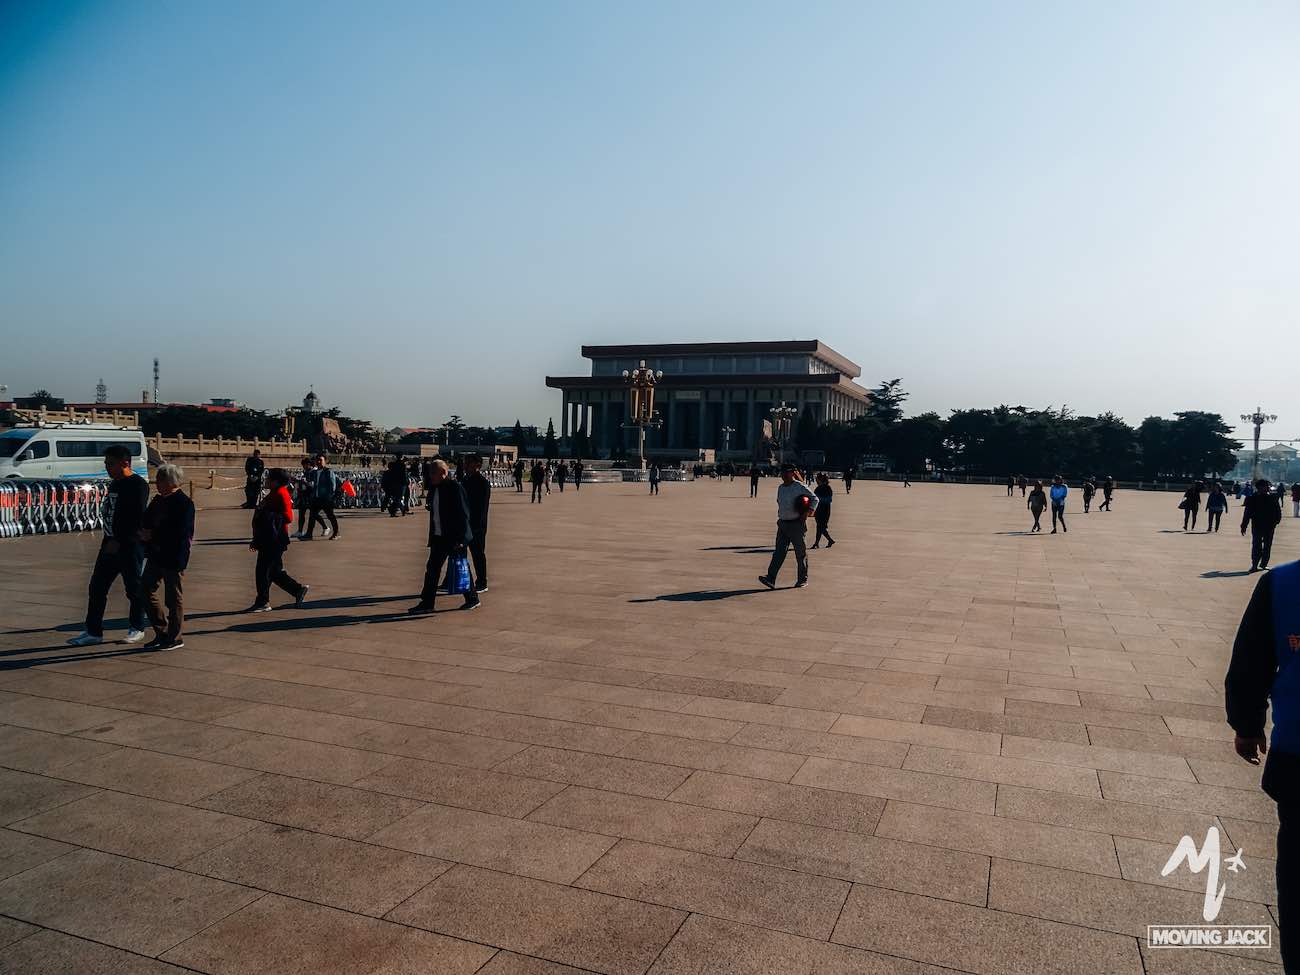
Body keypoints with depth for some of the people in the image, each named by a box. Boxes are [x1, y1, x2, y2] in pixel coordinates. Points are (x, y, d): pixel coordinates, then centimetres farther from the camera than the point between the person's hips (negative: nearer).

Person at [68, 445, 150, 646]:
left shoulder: (138, 485, -13)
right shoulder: (115, 483, 15)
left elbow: (137, 518, -19)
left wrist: (119, 541, -20)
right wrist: (109, 540, 15)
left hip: (130, 547, -9)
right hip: (110, 545, 9)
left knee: (134, 589, 3)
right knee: (97, 588, 7)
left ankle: (137, 628, 17)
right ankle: (93, 632, 12)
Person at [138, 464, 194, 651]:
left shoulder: (184, 504, -16)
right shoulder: (158, 500, 11)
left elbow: (179, 533, -22)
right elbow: (146, 522, 17)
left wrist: (153, 536, -17)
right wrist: (145, 533, -5)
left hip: (174, 558, -9)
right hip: (156, 556, 9)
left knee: (174, 597, 1)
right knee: (146, 589, 12)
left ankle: (175, 637, 14)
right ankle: (162, 633, 23)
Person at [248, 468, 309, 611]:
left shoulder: (281, 494, -13)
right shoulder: (273, 495, 18)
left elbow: (288, 517, -22)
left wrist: (271, 516, -32)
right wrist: (256, 540, 25)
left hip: (275, 541, -10)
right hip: (268, 541, 10)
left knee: (263, 571, -5)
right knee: (274, 571, 14)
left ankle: (262, 603, 2)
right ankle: (298, 589, 21)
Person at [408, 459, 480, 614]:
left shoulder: (455, 487, -14)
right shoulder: (434, 489, 10)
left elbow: (463, 514, -16)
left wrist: (460, 539, -19)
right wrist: (432, 536, 15)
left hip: (454, 537, -8)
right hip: (439, 537, 8)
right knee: (432, 569, 4)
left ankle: (472, 599, 18)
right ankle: (427, 603, 9)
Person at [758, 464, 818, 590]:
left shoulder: (800, 487, -9)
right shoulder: (780, 487, 12)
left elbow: (815, 499, -7)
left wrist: (807, 513, -17)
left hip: (797, 524, -6)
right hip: (782, 524, 6)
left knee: (800, 553, 5)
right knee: (779, 551, -4)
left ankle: (803, 579, 18)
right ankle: (771, 579, -11)